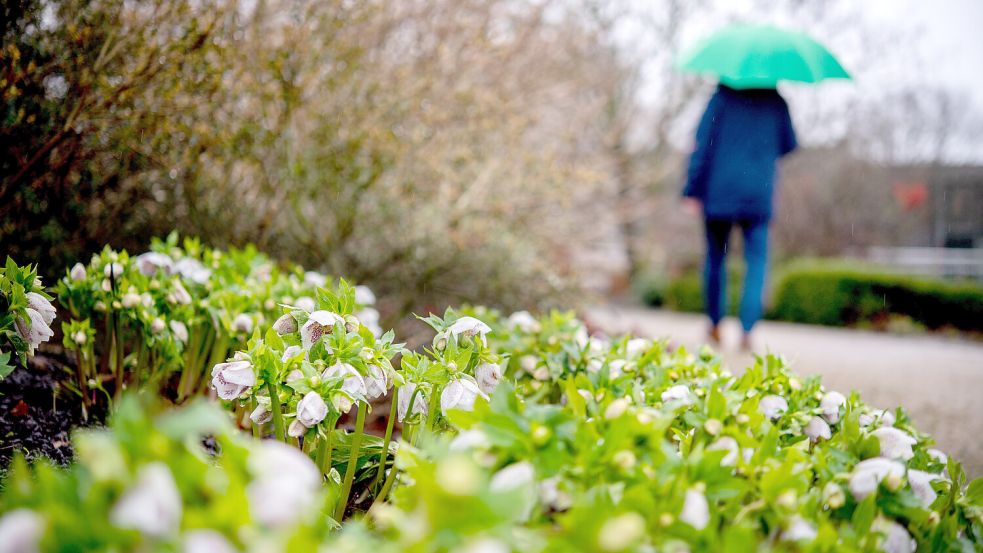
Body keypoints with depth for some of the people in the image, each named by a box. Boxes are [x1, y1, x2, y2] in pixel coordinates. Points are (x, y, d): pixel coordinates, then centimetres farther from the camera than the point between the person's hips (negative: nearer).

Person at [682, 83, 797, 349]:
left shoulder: (723, 96, 0)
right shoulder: (776, 102, 5)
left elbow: (703, 143, -5)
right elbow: (788, 145, 13)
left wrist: (692, 190, -3)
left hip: (719, 190, 0)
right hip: (759, 196, 1)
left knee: (716, 257, 13)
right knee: (757, 260, 5)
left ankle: (715, 324, 18)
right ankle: (747, 330, -8)